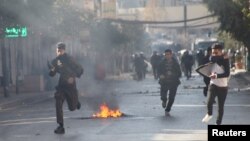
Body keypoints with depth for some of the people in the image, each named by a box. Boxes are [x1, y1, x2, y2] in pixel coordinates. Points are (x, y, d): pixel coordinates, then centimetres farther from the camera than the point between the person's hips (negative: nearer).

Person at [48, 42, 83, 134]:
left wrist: (73, 77, -23)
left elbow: (80, 69, -11)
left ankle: (76, 102, 46)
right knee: (58, 104, -16)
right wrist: (52, 70, -18)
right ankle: (61, 126, -13)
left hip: (70, 85, -3)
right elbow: (52, 75, 4)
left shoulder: (69, 59, -13)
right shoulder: (55, 61, 0)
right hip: (61, 85, 3)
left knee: (72, 108, 8)